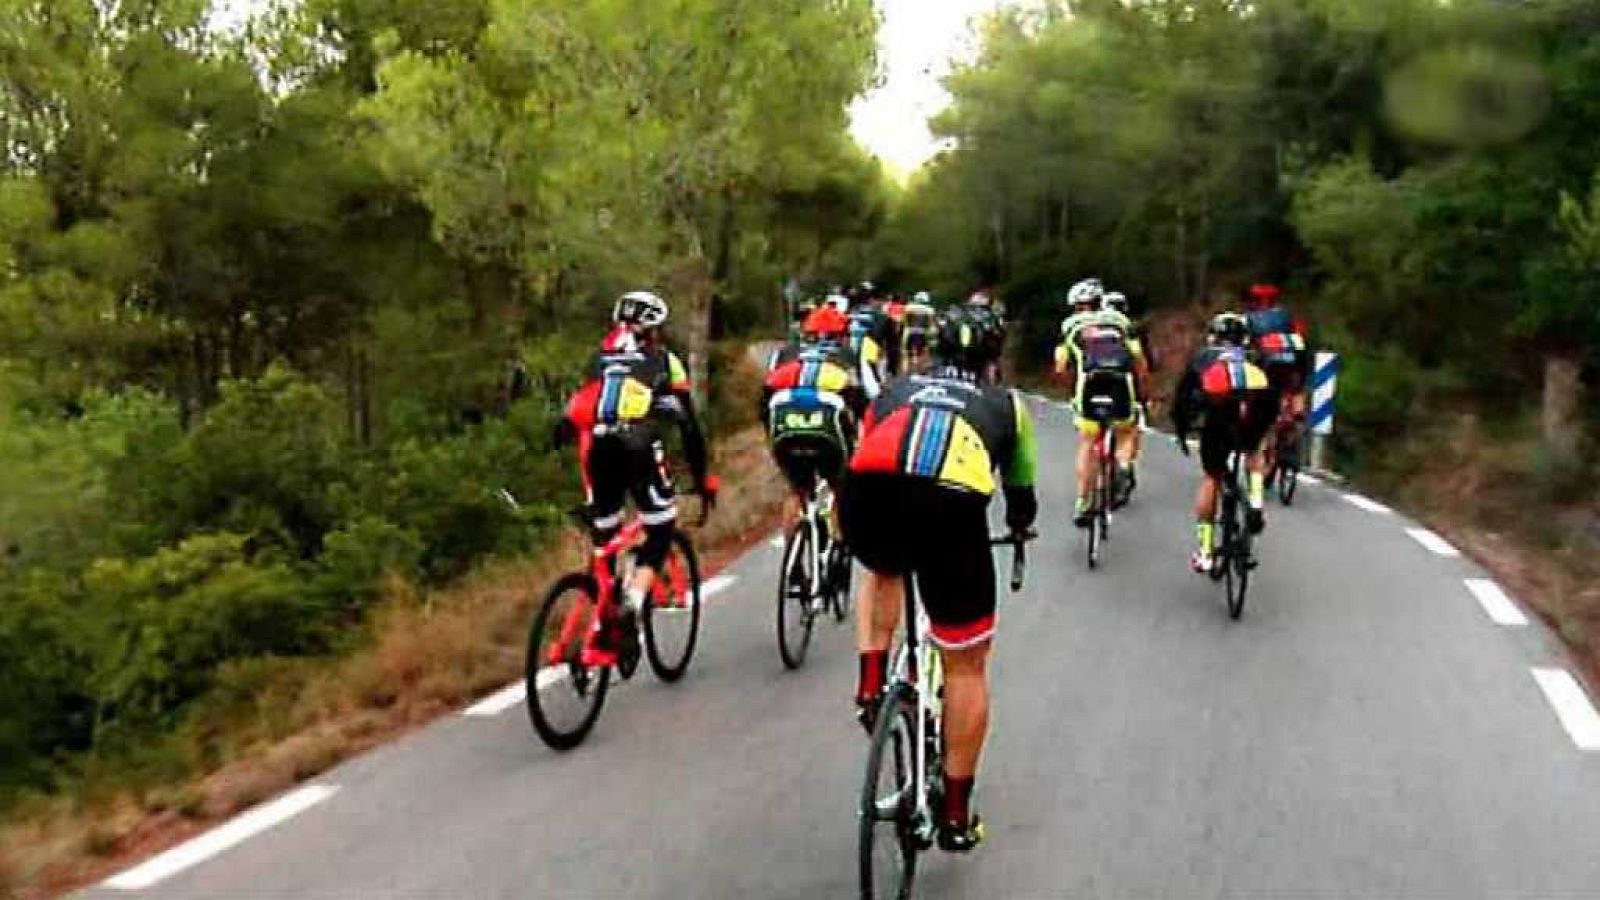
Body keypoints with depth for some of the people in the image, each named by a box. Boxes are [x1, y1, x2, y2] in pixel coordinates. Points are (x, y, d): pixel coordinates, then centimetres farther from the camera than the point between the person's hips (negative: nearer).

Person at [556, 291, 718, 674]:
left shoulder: (599, 360, 29)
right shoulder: (663, 361, 21)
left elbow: (571, 417, 24)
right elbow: (689, 424, 20)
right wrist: (703, 478, 27)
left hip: (596, 448, 3)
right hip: (638, 447, -3)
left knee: (604, 543, 16)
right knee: (660, 532, 9)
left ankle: (604, 632, 15)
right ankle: (630, 607, -14)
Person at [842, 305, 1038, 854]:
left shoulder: (895, 390, 35)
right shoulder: (1005, 404, 31)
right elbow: (1021, 491, 42)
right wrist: (1019, 528, 65)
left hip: (867, 503, 2)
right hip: (951, 512, -2)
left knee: (884, 573, 41)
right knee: (965, 665, 18)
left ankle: (871, 685, 23)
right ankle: (956, 816, 26)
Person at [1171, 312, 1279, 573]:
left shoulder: (1202, 359, 31)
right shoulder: (1253, 360, 34)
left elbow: (1181, 399, 29)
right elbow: (1273, 399, 31)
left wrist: (1181, 432, 42)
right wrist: (1261, 431, 44)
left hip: (1219, 416, -1)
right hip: (1256, 412, 1)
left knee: (1211, 478, 18)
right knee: (1253, 452, 36)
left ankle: (1204, 552, 17)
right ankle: (1255, 502, 14)